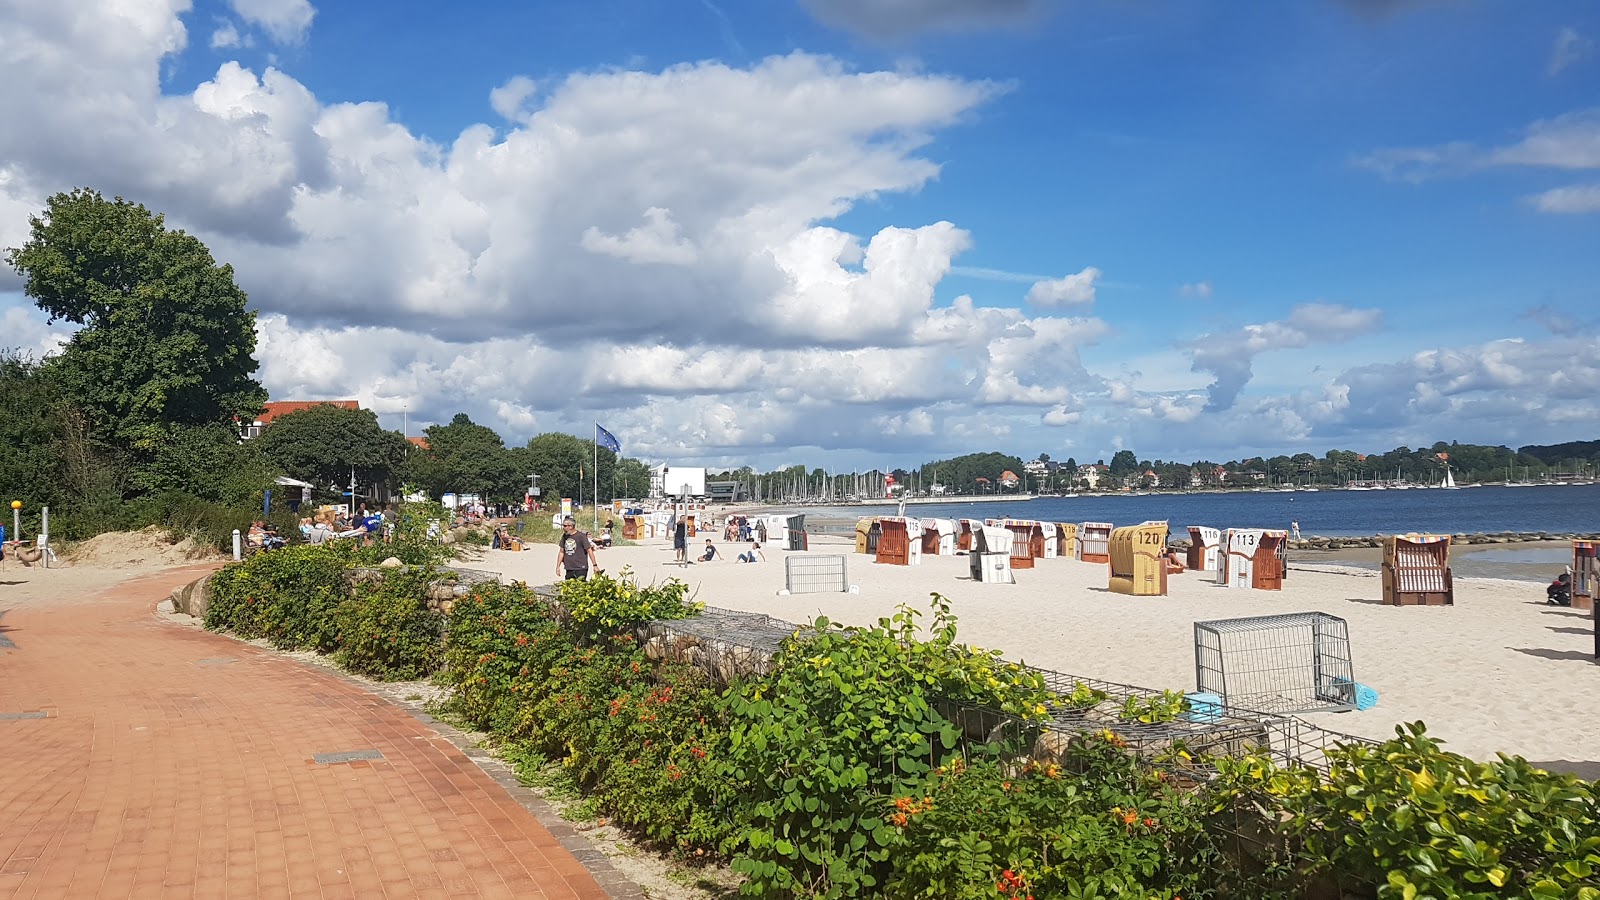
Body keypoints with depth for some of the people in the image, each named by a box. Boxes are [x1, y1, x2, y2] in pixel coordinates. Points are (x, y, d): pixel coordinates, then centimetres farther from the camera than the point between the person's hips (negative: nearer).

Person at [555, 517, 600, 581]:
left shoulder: (581, 536, -9)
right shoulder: (565, 536, 8)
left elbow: (589, 551, -7)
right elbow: (561, 552, 15)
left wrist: (595, 565, -8)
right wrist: (558, 566, 13)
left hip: (580, 569, -5)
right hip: (569, 570, 5)